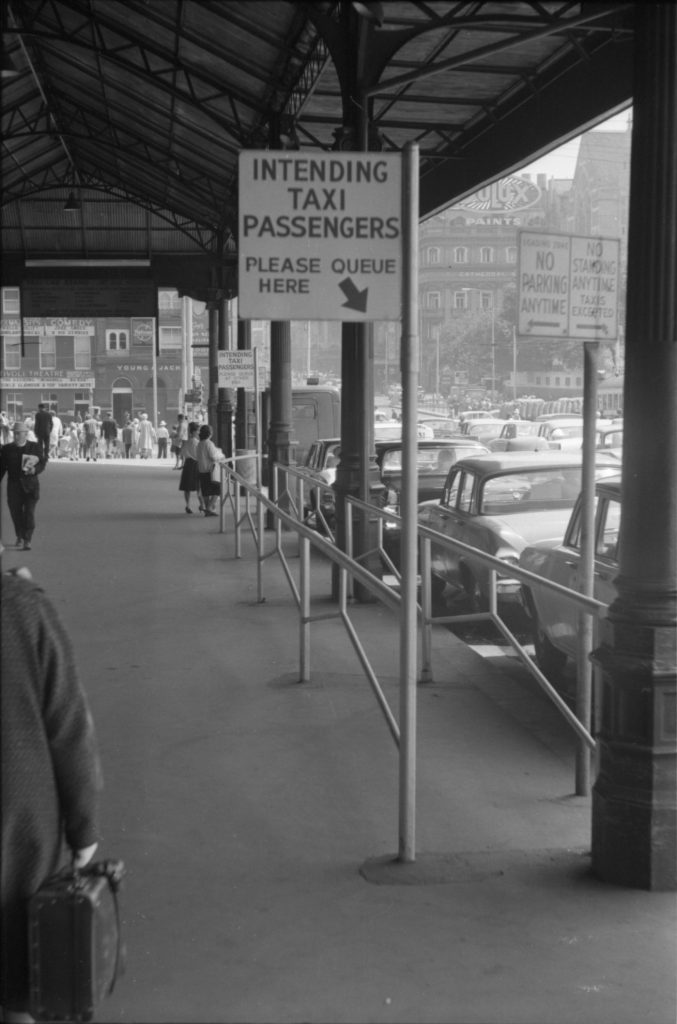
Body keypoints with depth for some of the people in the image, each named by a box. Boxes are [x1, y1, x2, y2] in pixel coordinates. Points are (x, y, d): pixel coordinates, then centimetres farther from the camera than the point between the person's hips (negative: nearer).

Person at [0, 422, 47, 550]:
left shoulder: (36, 447, 1)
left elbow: (42, 463, 0)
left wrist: (34, 469, -20)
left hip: (31, 485, -2)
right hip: (14, 485, 2)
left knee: (29, 513, -9)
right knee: (15, 512, 7)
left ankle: (27, 540, -4)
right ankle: (20, 536, 30)